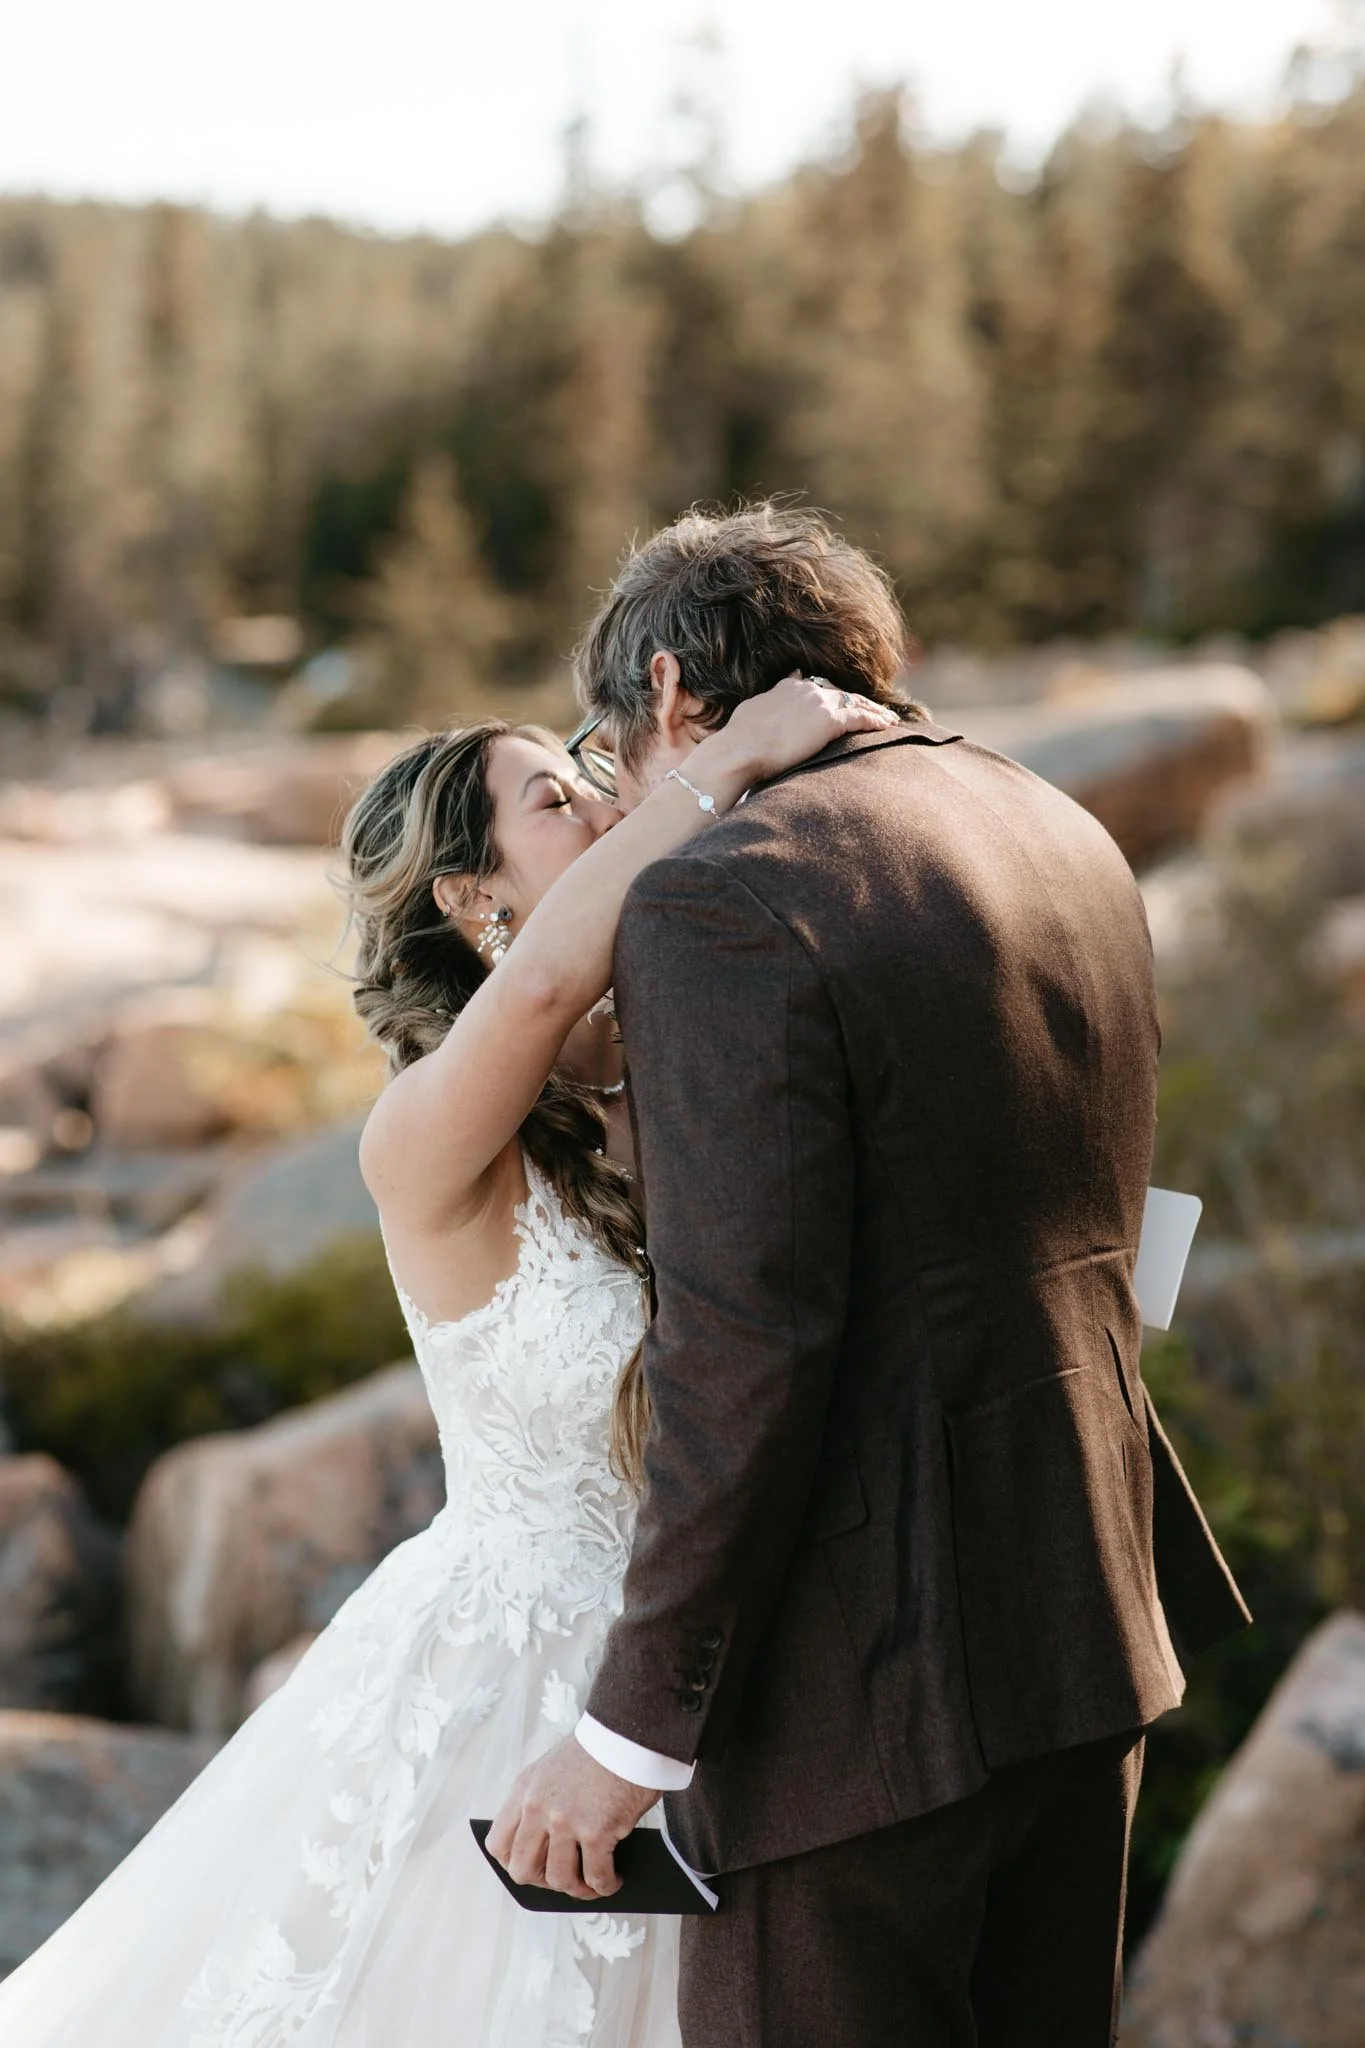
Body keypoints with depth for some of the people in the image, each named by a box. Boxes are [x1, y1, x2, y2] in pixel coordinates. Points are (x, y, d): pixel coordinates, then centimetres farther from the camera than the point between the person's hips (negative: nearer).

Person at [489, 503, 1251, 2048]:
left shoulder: (717, 903, -16)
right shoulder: (1068, 836, 11)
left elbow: (745, 1355, -21)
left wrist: (631, 1735, -14)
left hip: (870, 1678, -9)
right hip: (1090, 1624, 9)